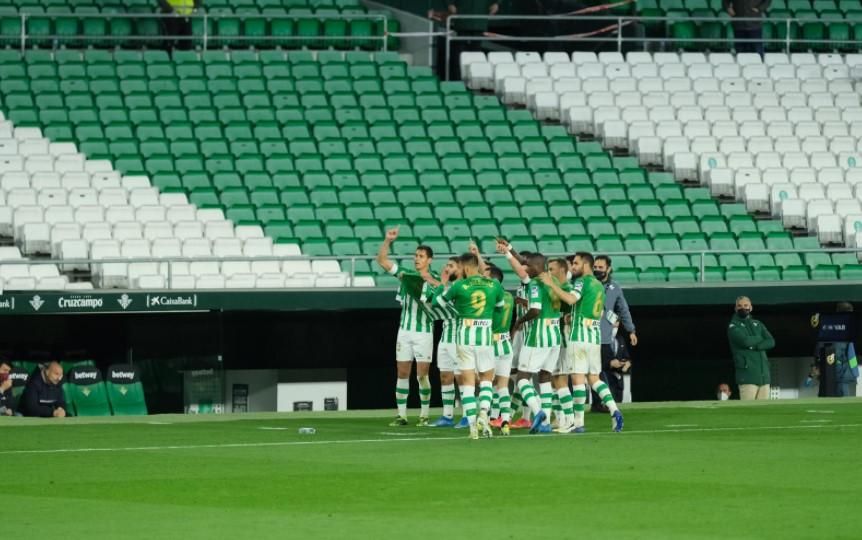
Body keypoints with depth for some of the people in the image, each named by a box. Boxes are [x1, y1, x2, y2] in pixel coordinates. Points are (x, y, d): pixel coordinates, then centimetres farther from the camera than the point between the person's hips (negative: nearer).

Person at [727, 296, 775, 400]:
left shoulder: (758, 324, 20)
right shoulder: (733, 326, 4)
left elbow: (771, 342, 6)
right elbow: (745, 341, -14)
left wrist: (756, 346, -10)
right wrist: (759, 339, 4)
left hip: (763, 374, 5)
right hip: (747, 375, -5)